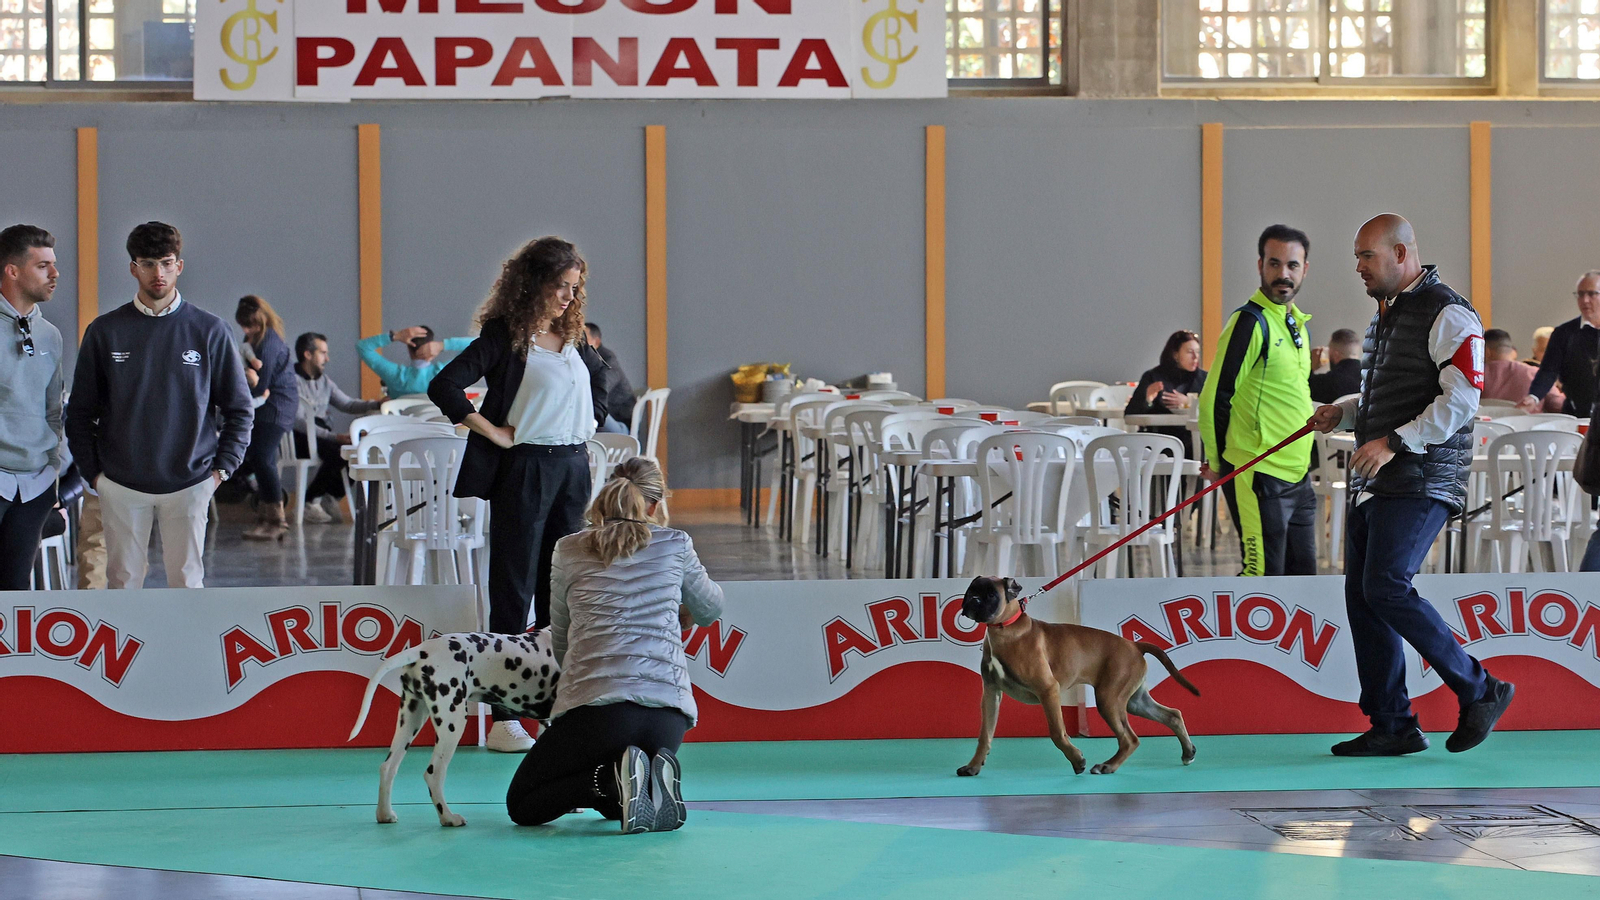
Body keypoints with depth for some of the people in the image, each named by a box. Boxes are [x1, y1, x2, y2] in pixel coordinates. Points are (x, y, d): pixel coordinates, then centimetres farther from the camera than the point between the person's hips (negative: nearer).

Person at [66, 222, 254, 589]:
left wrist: (222, 469, 0)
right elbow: (81, 411, 8)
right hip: (120, 485, 0)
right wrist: (93, 472, 2)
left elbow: (240, 408, 7)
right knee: (122, 580, 3)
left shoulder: (209, 331, 1)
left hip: (189, 484, 0)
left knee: (187, 580, 3)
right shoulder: (105, 331, 2)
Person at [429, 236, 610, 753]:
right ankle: (503, 718, -2)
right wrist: (493, 432, -14)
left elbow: (599, 376, 32)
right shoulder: (504, 336, -9)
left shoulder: (572, 338, 11)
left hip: (573, 466, 6)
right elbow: (444, 387, -18)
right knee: (514, 590, -4)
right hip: (524, 470, -6)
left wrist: (591, 420, 16)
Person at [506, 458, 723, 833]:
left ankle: (615, 778, -14)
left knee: (521, 805, 12)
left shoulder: (569, 551, 10)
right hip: (670, 710, 3)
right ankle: (656, 782, -6)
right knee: (614, 804, 30)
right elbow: (710, 608, 29)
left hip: (598, 702, -3)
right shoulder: (676, 545, 10)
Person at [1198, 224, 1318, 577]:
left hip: (1297, 477, 9)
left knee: (1301, 579, 11)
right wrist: (1217, 463, -5)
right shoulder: (1250, 322, -13)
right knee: (1263, 577, -10)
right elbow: (1215, 398, -14)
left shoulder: (1297, 323, 15)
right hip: (1259, 478, -9)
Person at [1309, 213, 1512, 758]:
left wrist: (1394, 442, -22)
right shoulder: (1384, 317, 20)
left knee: (1386, 588, -18)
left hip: (1422, 481, -9)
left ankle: (1479, 692, -6)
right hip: (1375, 482, 10)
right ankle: (1392, 726, 10)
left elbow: (1460, 401, -18)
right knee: (1361, 596, 4)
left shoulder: (1448, 315, -10)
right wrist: (1342, 413, 14)